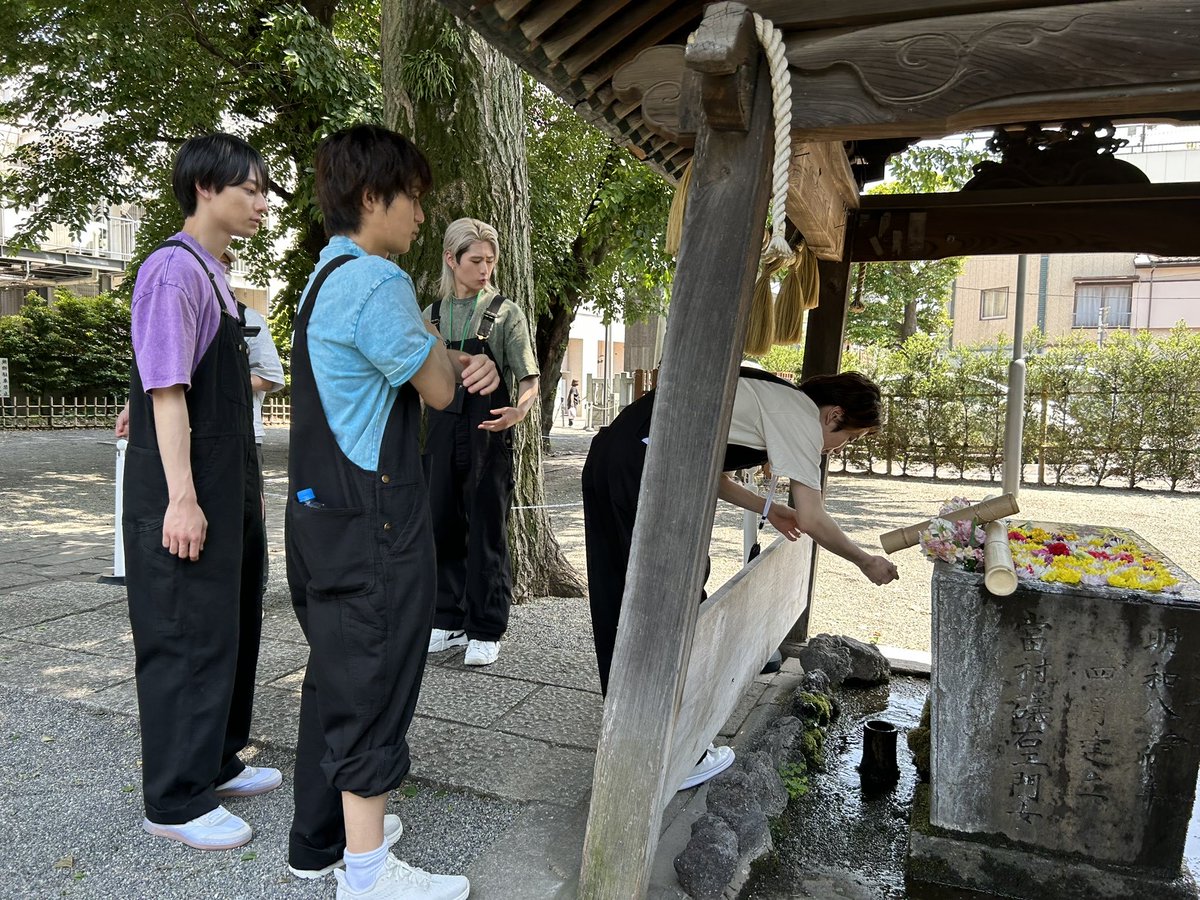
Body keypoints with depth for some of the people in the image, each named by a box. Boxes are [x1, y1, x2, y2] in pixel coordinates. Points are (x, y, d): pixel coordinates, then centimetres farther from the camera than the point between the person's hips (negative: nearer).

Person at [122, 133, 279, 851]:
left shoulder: (216, 277, 13)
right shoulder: (174, 270, -14)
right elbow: (166, 390, -20)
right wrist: (182, 499, -23)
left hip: (228, 485, 10)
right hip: (187, 492, -10)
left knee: (233, 625, 18)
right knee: (189, 636, 1)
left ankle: (217, 763, 36)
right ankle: (176, 801, 18)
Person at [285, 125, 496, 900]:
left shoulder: (327, 278, 15)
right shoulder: (378, 283, -18)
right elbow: (437, 390, -11)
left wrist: (462, 363, -4)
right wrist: (444, 351, 8)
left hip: (324, 509, 10)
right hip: (373, 518, -10)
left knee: (337, 670, 19)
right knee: (374, 681, 1)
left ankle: (322, 836, 34)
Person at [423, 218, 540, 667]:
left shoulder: (505, 313, -1)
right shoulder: (432, 315, 10)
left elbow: (529, 381, -5)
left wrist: (518, 410, -26)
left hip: (488, 433, -4)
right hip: (442, 432, 4)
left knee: (486, 532, 1)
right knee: (442, 527, 9)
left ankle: (485, 631, 12)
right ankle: (449, 621, 24)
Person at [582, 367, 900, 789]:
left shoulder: (768, 397, 26)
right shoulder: (803, 414, 1)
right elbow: (812, 521, 2)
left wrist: (767, 508, 35)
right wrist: (866, 562, 16)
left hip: (605, 456, 10)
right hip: (645, 467, -10)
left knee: (618, 603, 18)